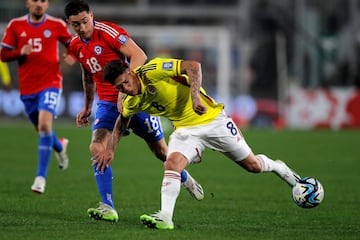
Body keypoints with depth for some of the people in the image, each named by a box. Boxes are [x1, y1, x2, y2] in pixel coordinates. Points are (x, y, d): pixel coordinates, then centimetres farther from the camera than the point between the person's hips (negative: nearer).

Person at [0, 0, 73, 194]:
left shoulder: (57, 25, -1)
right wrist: (20, 53, -15)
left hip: (50, 83, -3)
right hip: (27, 88, 3)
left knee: (44, 125, -22)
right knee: (41, 129, 15)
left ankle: (41, 177, -19)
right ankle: (60, 146, 52)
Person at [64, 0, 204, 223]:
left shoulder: (108, 31, -18)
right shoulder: (76, 46, 5)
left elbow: (139, 56, -26)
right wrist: (87, 107, 26)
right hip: (107, 104, 5)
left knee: (161, 151, 9)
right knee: (97, 148, -19)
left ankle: (185, 178, 41)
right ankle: (108, 208, -18)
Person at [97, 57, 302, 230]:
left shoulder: (152, 71, -23)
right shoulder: (132, 103, -2)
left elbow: (193, 66, -29)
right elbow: (122, 121, 20)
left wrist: (195, 95, -41)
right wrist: (111, 150, 13)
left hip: (212, 119, -4)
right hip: (185, 129, 4)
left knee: (252, 165, 6)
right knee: (172, 165, -25)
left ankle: (277, 167, 37)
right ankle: (165, 217, -27)